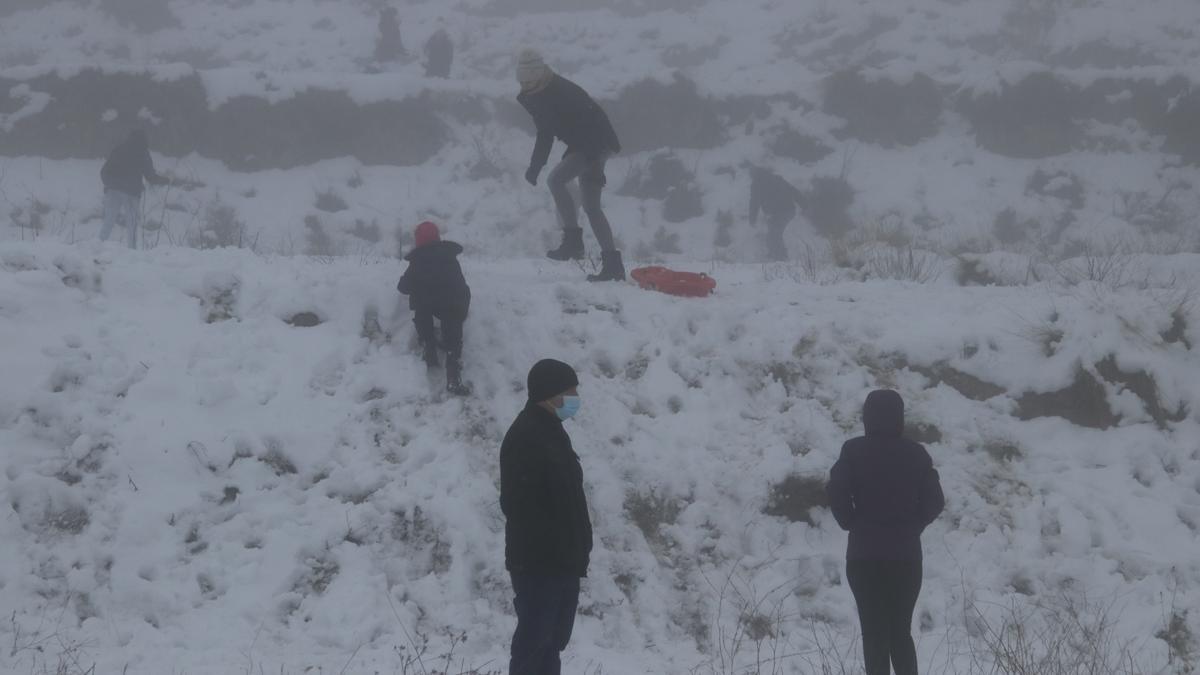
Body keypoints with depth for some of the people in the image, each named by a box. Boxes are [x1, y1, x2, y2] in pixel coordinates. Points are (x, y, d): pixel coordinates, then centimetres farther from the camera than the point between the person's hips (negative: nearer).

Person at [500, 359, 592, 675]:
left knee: (555, 636, 14)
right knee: (535, 638, -7)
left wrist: (575, 549, 16)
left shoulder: (552, 432, 15)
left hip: (561, 560, 10)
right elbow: (519, 506, -23)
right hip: (537, 562, -10)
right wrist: (550, 550, -23)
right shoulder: (524, 438, -17)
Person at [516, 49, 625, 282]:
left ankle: (572, 240, -18)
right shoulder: (535, 97, 6)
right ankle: (613, 264, 6)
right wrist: (535, 166, 13)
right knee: (591, 206, 6)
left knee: (556, 179, -23)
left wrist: (594, 165, -33)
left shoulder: (564, 92, -22)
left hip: (599, 144, -10)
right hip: (583, 148, 10)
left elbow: (589, 125, -27)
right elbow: (545, 134, 18)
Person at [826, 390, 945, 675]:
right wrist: (912, 525, 10)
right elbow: (934, 501, -3)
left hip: (864, 553, -2)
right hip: (906, 554, 2)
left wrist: (852, 523, -1)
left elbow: (837, 493, -16)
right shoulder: (916, 454, 1)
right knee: (901, 630, 12)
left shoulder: (854, 451, -5)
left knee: (874, 632, 5)